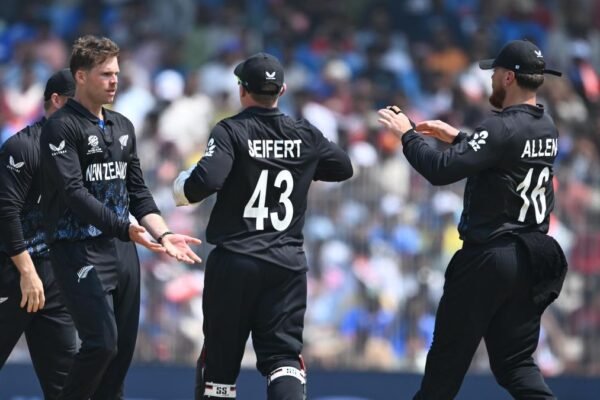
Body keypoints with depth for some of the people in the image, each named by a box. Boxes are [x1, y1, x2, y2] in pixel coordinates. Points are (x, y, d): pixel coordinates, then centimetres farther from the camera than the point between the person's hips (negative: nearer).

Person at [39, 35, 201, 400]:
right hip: (80, 252, -8)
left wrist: (163, 234, 2)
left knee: (123, 349, 6)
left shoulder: (123, 127, 16)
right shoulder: (61, 128, -9)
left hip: (123, 250, 8)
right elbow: (74, 193, -18)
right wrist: (126, 228, -26)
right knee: (102, 341, -19)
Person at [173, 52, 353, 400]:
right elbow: (344, 167, 20)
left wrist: (183, 188, 0)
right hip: (287, 264, 3)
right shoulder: (306, 136, 4)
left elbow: (206, 182, -21)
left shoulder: (231, 132, -8)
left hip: (234, 261, -2)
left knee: (220, 357, 10)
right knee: (283, 354, 0)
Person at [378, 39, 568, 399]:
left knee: (448, 356, 5)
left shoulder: (504, 129, -18)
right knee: (516, 362, 9)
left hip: (487, 259, -8)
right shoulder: (547, 128, 9)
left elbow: (442, 170, -24)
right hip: (531, 261, 8)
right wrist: (456, 137, 26)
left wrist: (407, 134, -10)